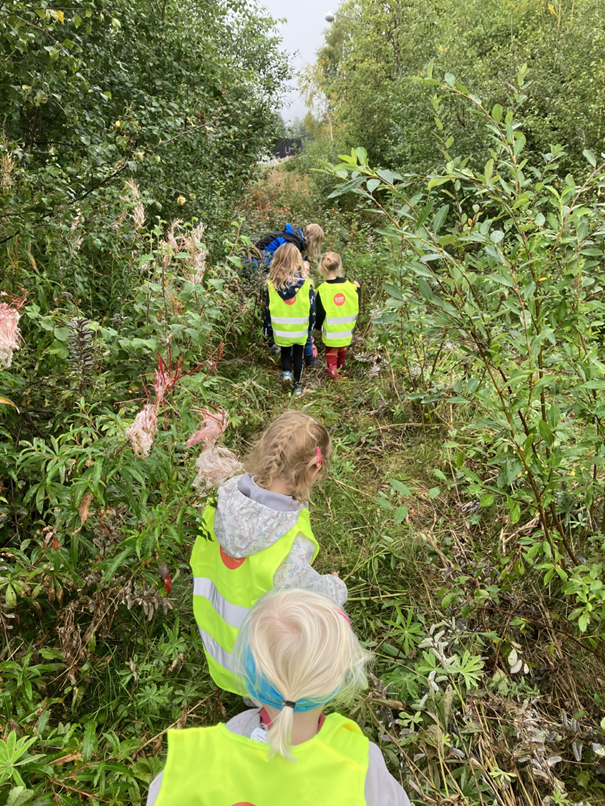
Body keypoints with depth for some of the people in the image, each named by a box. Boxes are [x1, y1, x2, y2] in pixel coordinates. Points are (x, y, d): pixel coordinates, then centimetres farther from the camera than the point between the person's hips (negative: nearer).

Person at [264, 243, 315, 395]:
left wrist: (267, 331, 6)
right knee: (298, 355, 19)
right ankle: (297, 385, 25)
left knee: (285, 352, 24)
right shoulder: (306, 283, -14)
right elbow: (312, 308, -7)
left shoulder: (271, 284, -13)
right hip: (300, 329, 0)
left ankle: (286, 372, -1)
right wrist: (310, 327, 10)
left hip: (280, 329, 0)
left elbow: (267, 309, -6)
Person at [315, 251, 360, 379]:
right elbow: (356, 305, 1)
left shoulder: (323, 290, -20)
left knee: (331, 349, 18)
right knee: (343, 347, 27)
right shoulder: (350, 286, -12)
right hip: (346, 328, 3)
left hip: (331, 330, -3)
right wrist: (357, 289, 15)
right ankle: (340, 365, 47)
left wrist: (318, 326, 6)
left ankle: (332, 368, 7)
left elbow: (319, 312, -12)